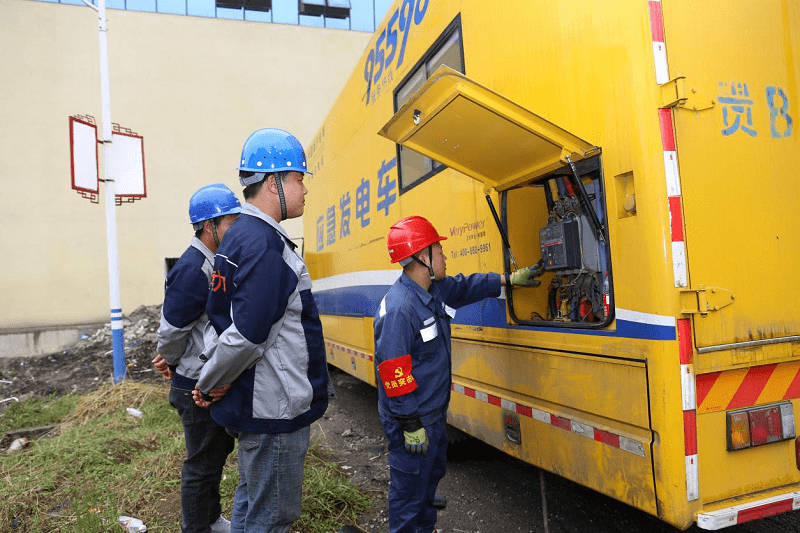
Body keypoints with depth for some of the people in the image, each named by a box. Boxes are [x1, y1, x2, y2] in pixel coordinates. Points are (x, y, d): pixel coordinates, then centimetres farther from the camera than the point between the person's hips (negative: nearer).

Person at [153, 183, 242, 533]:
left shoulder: (215, 262, 7)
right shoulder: (192, 270, -24)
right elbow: (173, 328, -21)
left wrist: (170, 358, 7)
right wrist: (171, 360, -1)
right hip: (199, 387, -10)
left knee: (218, 449, 23)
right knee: (203, 464, 6)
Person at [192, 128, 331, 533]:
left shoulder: (240, 236, 11)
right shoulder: (265, 245, -22)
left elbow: (221, 318, 14)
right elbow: (248, 335, -27)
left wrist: (210, 384, 13)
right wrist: (208, 387, -12)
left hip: (255, 405, 10)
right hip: (275, 412, -10)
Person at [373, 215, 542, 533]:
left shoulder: (436, 290, 1)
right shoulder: (398, 309, -28)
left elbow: (467, 287, 20)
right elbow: (393, 373, -27)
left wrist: (510, 279, 21)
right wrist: (411, 425, -23)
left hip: (435, 413, 10)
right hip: (413, 421, -10)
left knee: (432, 473, 26)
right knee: (410, 488, 5)